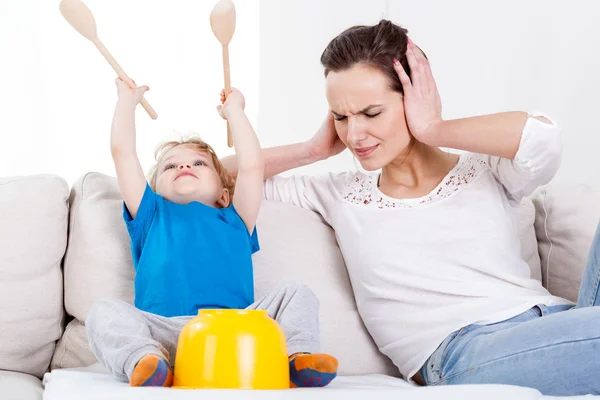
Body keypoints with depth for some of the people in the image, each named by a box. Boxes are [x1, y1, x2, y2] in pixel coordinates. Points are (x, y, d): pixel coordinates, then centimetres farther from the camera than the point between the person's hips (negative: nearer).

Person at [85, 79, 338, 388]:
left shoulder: (234, 221, 32)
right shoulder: (152, 215, 31)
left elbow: (252, 166, 21)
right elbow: (122, 152, 26)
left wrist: (233, 110, 35)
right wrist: (128, 98, 38)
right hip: (166, 333, -1)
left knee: (297, 295, -15)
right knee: (104, 312, -25)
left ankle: (296, 356, -39)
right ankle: (145, 360, -50)